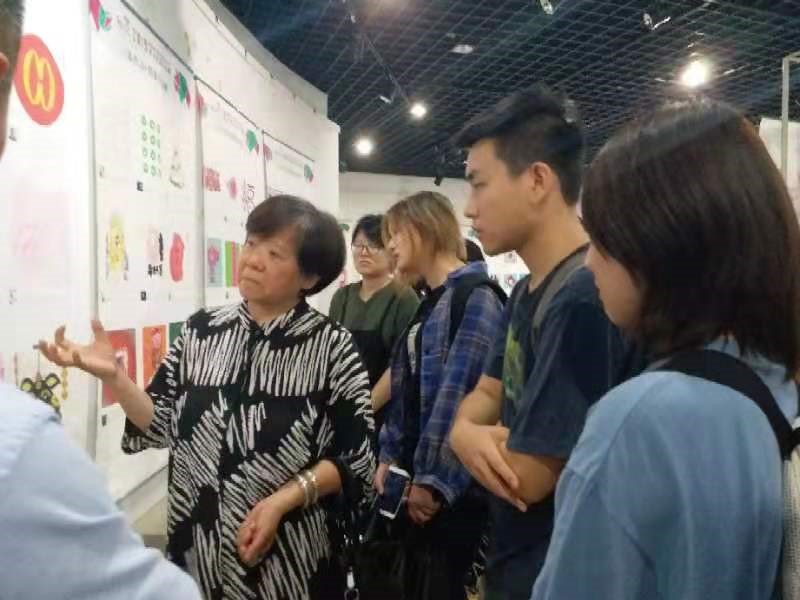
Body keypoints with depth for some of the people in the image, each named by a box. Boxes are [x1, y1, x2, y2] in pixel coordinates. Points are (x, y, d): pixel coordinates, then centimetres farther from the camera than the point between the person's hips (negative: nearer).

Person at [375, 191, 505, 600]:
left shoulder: (475, 298, -15)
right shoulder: (427, 303, 13)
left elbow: (459, 396, -22)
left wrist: (434, 480, -21)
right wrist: (389, 455, 8)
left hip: (451, 485, -8)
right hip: (413, 474, 8)